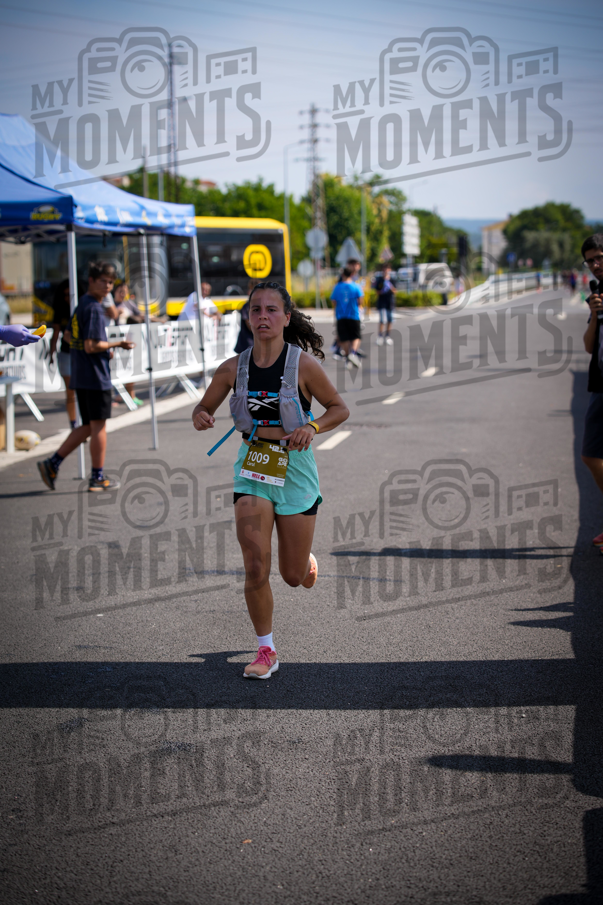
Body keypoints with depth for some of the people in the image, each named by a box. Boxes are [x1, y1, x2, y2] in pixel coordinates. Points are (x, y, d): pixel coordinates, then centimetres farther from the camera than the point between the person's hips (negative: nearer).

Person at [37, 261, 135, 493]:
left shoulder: (81, 305, 13)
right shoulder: (94, 308, -16)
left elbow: (71, 337, 22)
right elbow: (91, 346, -22)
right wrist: (117, 344, -9)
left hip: (80, 377, 9)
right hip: (96, 378, -9)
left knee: (89, 427, 15)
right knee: (98, 426, 1)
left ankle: (52, 464, 10)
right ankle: (98, 478, 9)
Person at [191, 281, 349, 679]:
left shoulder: (303, 364, -11)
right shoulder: (234, 368, -3)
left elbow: (340, 409, -2)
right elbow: (204, 408, 9)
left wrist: (311, 427, -20)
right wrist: (201, 419, -14)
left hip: (295, 469, -1)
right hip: (252, 470, 2)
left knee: (294, 576, 8)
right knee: (256, 568, -9)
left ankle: (309, 560, 46)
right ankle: (266, 650, 8)